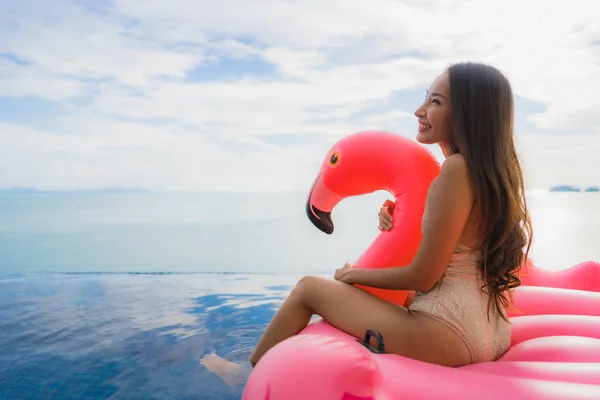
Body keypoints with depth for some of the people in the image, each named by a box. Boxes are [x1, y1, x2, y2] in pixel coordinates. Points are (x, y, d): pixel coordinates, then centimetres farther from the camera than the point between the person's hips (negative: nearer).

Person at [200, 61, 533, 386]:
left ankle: (251, 372, 26)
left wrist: (355, 275, -1)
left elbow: (422, 276, -17)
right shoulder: (494, 169, 8)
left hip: (450, 332, -9)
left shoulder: (457, 169, -20)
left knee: (309, 289, 2)